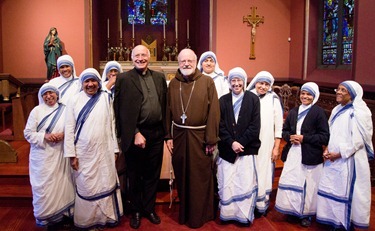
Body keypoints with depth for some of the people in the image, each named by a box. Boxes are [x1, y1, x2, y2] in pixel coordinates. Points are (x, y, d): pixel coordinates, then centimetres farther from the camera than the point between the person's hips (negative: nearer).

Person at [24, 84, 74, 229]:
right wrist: (44, 136, -16)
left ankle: (62, 213, 20)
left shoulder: (64, 110, 4)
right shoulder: (36, 110, -1)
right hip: (42, 155, -1)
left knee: (61, 183, 6)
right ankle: (44, 217, 17)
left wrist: (63, 134, -12)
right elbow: (28, 133, -2)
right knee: (44, 186, 2)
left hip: (60, 154, 2)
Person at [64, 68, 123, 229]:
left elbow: (112, 124, 4)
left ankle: (109, 216, 22)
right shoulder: (74, 101, 0)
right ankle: (87, 219, 22)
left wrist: (114, 149, 4)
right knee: (86, 187, 8)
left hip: (104, 152, 1)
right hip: (83, 153, 0)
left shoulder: (106, 98, 2)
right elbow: (69, 129, -1)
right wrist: (71, 155, -5)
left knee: (107, 184, 7)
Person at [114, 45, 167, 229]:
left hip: (157, 134, 4)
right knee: (135, 176, 12)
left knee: (153, 175, 15)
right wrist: (135, 134, -14)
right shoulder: (124, 79, -4)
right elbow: (122, 110, -8)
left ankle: (149, 209, 33)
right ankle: (136, 211, 30)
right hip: (135, 134, -3)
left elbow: (164, 105, 10)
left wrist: (166, 132, 5)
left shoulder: (159, 77, 9)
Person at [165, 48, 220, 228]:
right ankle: (184, 213, 31)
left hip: (199, 137, -3)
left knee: (200, 178, 5)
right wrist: (168, 136, 1)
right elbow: (168, 111, 6)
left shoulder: (207, 82, -5)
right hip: (179, 136, 3)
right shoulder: (173, 83, 7)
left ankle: (199, 215, 23)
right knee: (181, 177, 13)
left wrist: (211, 139, -11)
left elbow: (213, 111, -8)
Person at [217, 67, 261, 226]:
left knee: (246, 184, -2)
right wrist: (231, 143, -10)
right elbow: (220, 125, 2)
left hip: (247, 149, -2)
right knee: (226, 184, 3)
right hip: (226, 150, 2)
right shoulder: (223, 100, 8)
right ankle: (227, 214, 16)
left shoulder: (253, 99, 3)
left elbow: (255, 126, -4)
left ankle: (245, 216, 11)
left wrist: (240, 143, -11)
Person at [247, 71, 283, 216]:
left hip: (266, 147, 0)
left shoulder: (274, 100, -2)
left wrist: (276, 148, -1)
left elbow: (278, 127, 0)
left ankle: (262, 206, 20)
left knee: (263, 175, 6)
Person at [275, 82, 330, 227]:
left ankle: (306, 214, 20)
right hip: (293, 154, 4)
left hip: (310, 156, -4)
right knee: (291, 184, 8)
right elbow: (284, 130, 15)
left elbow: (324, 137, -9)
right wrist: (290, 137, -7)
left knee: (308, 186, 5)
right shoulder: (293, 112, 10)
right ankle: (294, 211, 24)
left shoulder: (319, 112, -5)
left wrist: (304, 138, -16)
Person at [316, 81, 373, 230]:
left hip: (349, 160, -7)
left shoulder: (358, 112, -11)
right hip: (333, 159, 7)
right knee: (330, 189, 10)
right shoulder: (337, 110, 12)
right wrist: (327, 149, 2)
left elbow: (358, 139, -16)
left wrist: (339, 154, -14)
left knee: (347, 192, 0)